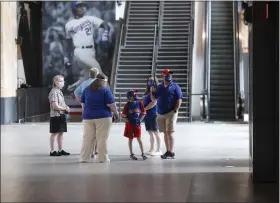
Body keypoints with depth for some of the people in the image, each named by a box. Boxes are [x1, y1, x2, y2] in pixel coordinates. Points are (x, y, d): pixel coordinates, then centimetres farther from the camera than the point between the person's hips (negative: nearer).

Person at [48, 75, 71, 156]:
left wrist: (66, 107, 5)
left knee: (61, 133, 12)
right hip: (56, 115, -9)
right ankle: (52, 151, 3)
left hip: (61, 115, 9)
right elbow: (55, 106, -20)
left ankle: (60, 150, 18)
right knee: (54, 133, -2)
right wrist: (65, 108, -11)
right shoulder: (54, 92, -15)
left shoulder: (60, 92, 14)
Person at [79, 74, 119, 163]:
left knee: (87, 138, 6)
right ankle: (102, 158, 1)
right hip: (103, 117, -4)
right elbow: (111, 104, -10)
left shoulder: (86, 90, 9)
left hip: (88, 117, 4)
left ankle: (84, 157, 5)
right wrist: (116, 113, 4)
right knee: (102, 138, -1)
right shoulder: (106, 91, -6)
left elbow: (83, 104, 15)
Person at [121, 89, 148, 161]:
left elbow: (143, 113, 7)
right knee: (130, 139, 8)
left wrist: (140, 120, -1)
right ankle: (131, 154, 17)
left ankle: (143, 153, 6)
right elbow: (123, 116, -5)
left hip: (137, 124, 1)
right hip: (129, 125, -1)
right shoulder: (127, 105, -9)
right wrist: (128, 121, -12)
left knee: (139, 138, 1)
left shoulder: (139, 103, -2)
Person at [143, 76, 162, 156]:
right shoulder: (147, 92, 17)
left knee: (155, 132, -4)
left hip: (153, 114, -8)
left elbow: (154, 102, -18)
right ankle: (151, 149, 20)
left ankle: (159, 150, 0)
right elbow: (144, 102, 20)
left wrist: (144, 109, -16)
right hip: (147, 115, 8)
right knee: (150, 133, 13)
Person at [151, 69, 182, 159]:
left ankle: (171, 153, -8)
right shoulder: (159, 87, 14)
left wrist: (175, 110, -14)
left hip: (170, 113, -5)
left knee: (170, 132, -10)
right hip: (160, 114, 5)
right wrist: (152, 90, -1)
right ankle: (168, 151, 17)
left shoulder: (175, 87, 0)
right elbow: (154, 98, 15)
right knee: (165, 133, 9)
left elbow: (179, 100, -6)